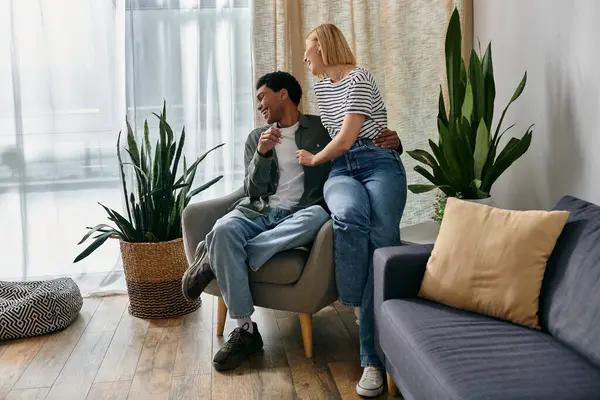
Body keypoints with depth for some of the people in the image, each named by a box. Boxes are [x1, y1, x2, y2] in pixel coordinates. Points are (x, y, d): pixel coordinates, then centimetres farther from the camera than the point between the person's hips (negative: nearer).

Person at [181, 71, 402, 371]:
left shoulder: (322, 127, 11)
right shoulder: (256, 137, 17)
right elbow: (252, 192, 7)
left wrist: (390, 141, -9)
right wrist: (262, 154, -11)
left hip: (299, 214, -1)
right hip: (259, 212, 2)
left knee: (318, 215, -38)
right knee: (224, 229, -32)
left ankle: (216, 260, -28)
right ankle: (245, 329, -25)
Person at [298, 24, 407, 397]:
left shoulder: (359, 79, -5)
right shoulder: (321, 86, 22)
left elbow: (346, 139, -11)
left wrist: (314, 159, 3)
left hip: (379, 163, -5)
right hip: (341, 169, 5)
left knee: (382, 239, -29)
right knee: (349, 215, -35)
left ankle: (373, 356, -30)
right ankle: (363, 308, -24)